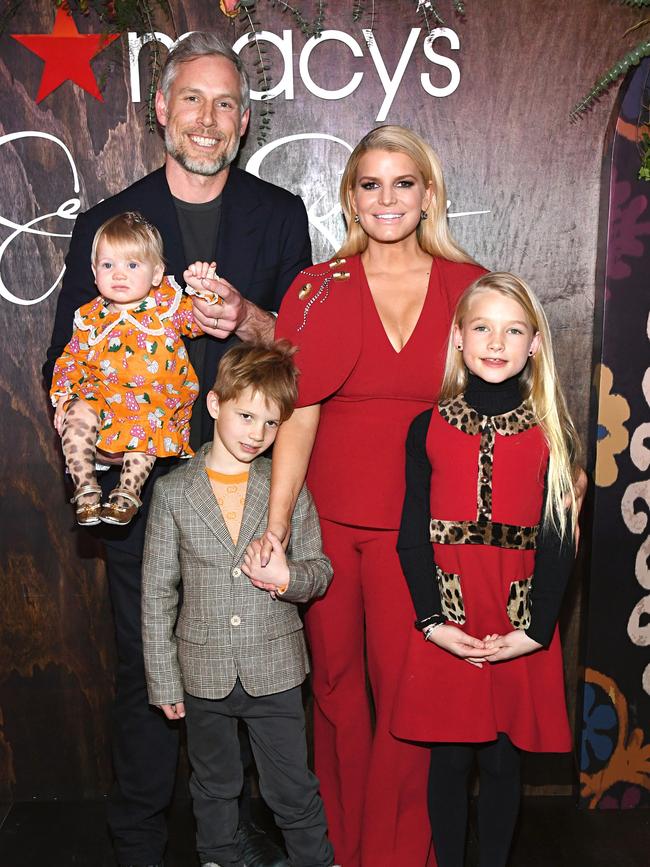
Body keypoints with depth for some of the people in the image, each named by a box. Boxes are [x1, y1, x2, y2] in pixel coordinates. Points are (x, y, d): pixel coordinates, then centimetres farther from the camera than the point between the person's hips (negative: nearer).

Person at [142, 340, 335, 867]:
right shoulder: (173, 492, -4)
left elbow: (320, 570, 4)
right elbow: (157, 592, 0)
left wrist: (289, 578, -19)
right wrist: (164, 680, 0)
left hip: (275, 670, -1)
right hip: (204, 670, 1)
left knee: (293, 789, 10)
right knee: (214, 785, 21)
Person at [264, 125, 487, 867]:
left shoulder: (469, 287, 2)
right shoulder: (319, 289, 0)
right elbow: (297, 415, -6)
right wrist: (274, 529, -14)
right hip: (329, 520, 1)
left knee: (406, 688, 5)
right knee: (336, 681, 14)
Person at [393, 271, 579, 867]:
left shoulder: (550, 434, 1)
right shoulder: (428, 429, 1)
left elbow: (559, 540, 0)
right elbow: (413, 534, 0)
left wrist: (536, 630, -8)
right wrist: (433, 620, -9)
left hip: (522, 632, 0)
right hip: (445, 627, 0)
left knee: (502, 760, 11)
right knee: (450, 757, 9)